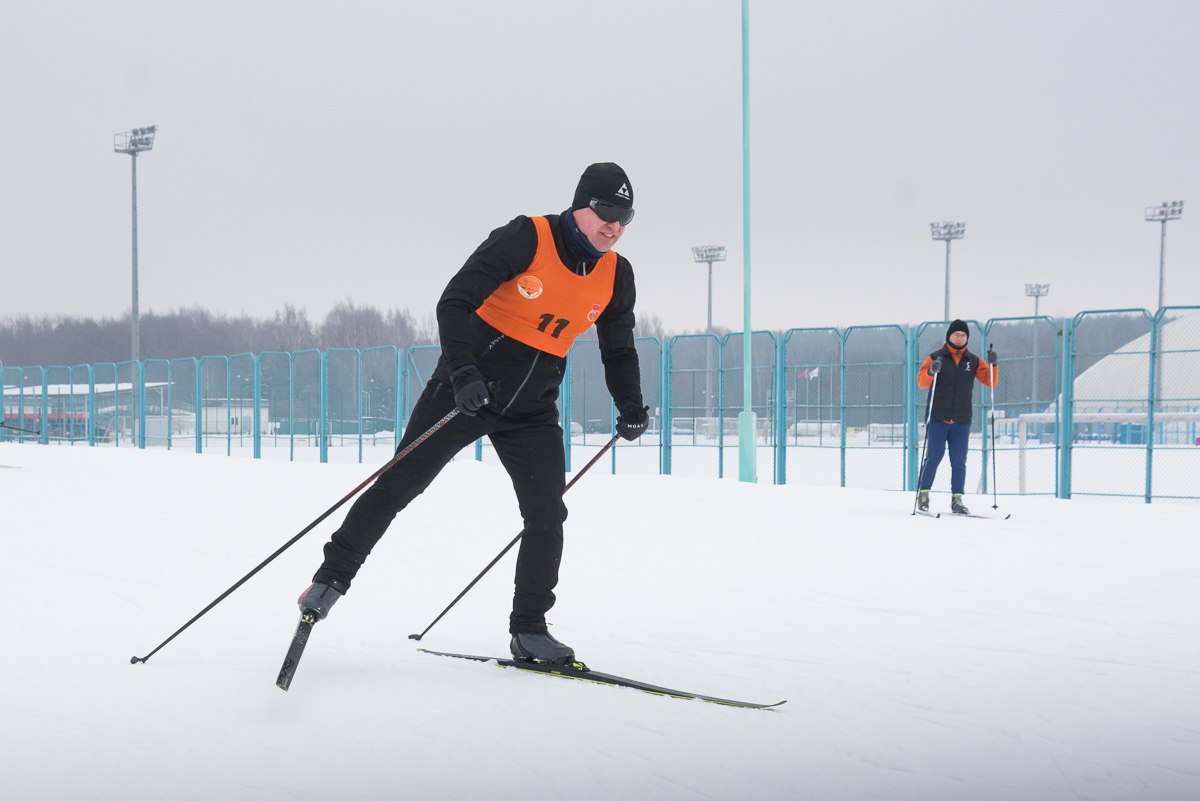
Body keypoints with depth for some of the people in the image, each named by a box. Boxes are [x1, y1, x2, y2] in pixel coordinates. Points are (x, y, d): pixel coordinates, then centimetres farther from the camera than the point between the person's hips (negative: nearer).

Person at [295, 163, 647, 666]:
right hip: (467, 388, -5)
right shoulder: (527, 239, -16)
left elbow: (619, 352, 18)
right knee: (399, 484, -3)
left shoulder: (616, 277, 1)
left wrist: (631, 410, 7)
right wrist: (462, 370, -32)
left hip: (531, 411, 5)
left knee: (547, 515, -3)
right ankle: (333, 577, 11)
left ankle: (529, 629, 8)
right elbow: (454, 302, -20)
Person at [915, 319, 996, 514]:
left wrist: (992, 365, -11)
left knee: (959, 462, 2)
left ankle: (957, 500, 6)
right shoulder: (936, 357, 1)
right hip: (938, 419, -3)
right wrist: (931, 371, -27)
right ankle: (923, 494, 11)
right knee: (933, 458, -2)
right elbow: (921, 382, -7)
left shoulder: (973, 361, 10)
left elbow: (990, 382, 6)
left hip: (962, 421, 3)